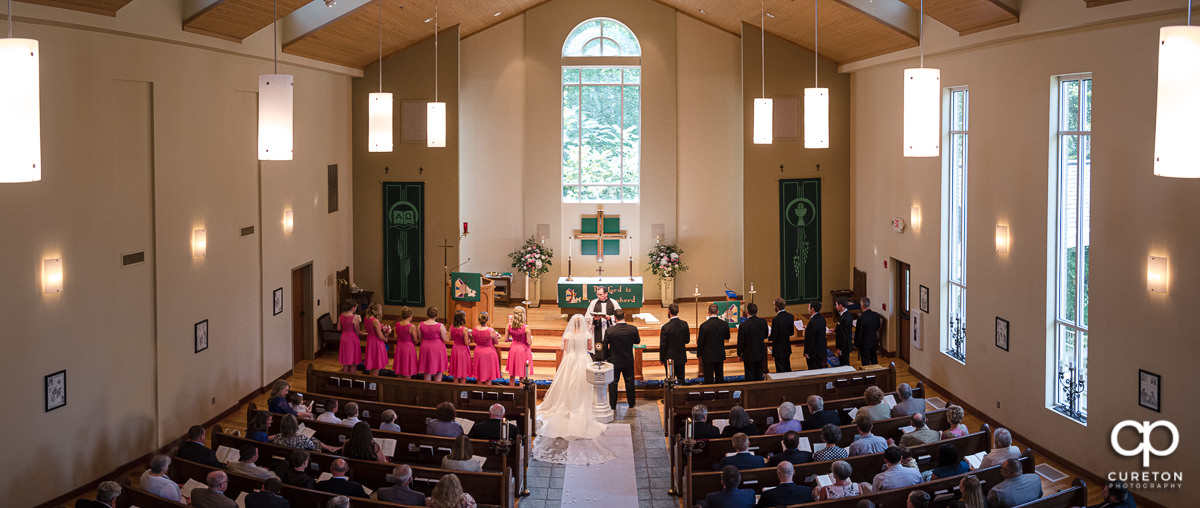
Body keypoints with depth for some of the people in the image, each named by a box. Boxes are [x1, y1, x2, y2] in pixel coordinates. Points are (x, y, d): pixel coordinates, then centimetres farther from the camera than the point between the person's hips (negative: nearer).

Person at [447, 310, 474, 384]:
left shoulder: (452, 328, -6)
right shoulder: (465, 329, -22)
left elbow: (450, 339, 5)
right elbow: (466, 343, -18)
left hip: (455, 349, 5)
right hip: (463, 350, -5)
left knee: (455, 374, 17)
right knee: (463, 374, 7)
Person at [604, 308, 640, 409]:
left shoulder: (609, 331, -20)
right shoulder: (633, 329, -15)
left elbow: (605, 346, -10)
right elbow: (638, 341, 2)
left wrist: (606, 357, 6)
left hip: (614, 361, -2)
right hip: (628, 361, 2)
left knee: (613, 383, 12)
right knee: (629, 382, 17)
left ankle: (612, 405, 21)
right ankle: (632, 403, 28)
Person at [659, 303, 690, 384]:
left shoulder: (666, 327, -19)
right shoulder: (684, 324, -6)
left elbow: (663, 345, -12)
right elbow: (687, 340, 4)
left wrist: (661, 359, -1)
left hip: (670, 359, -4)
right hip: (681, 358, 4)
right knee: (681, 379, 15)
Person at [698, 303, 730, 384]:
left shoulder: (704, 325, -20)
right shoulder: (724, 324, -9)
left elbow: (700, 342, -11)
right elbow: (727, 337, 8)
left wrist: (699, 353, 3)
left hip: (708, 356, -4)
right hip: (720, 355, 4)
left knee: (709, 380, 4)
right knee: (720, 378, 17)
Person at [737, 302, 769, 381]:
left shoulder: (743, 325, -22)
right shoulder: (763, 322, -9)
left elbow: (740, 342, -13)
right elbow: (765, 336, 6)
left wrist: (739, 354, 0)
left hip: (749, 355, -4)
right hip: (761, 354, 4)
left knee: (750, 377, 7)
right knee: (759, 376, 18)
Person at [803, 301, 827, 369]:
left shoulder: (813, 322, -27)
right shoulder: (821, 318, 2)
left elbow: (810, 339, -23)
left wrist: (807, 352, -15)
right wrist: (807, 328, 17)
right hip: (821, 349, 9)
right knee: (820, 367, 20)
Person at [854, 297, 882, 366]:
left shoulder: (861, 318, -26)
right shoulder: (876, 315, -8)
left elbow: (858, 332, -18)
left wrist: (856, 344, -5)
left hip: (864, 344, -6)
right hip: (874, 341, 6)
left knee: (866, 363, 6)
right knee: (874, 361, 21)